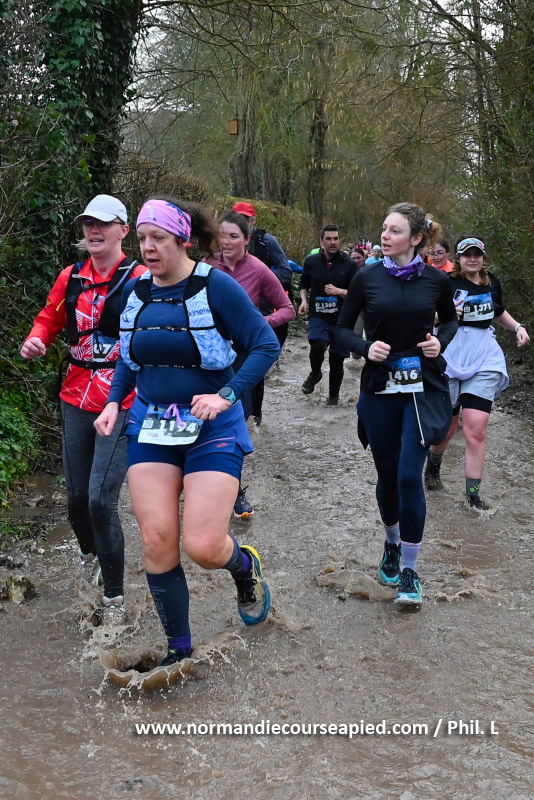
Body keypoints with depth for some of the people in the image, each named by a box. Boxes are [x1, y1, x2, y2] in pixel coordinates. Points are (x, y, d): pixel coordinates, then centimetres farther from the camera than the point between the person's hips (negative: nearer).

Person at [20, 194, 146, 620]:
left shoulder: (140, 279, -7)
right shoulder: (71, 278, 7)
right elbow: (50, 317, 21)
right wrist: (36, 339, 0)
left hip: (122, 405, -5)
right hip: (76, 400, 5)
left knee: (100, 500, -11)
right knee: (77, 497, 14)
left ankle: (114, 595, 7)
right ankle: (88, 552, 48)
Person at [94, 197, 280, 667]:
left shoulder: (215, 286, -11)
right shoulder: (136, 291, 5)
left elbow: (266, 345, -11)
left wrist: (226, 395, -22)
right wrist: (114, 402, 3)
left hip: (211, 427, -4)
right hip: (151, 426, 5)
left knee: (203, 546, -12)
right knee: (157, 541, -3)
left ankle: (245, 567, 27)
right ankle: (178, 649, 16)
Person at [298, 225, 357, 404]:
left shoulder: (348, 264, -3)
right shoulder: (311, 261, 3)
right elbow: (304, 285, 20)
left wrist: (339, 291, -17)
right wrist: (304, 301, 2)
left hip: (341, 318, 0)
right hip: (318, 316, 0)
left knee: (337, 359, 6)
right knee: (317, 345, -28)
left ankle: (333, 396, 28)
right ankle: (315, 373, 5)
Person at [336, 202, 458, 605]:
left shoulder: (436, 280, -2)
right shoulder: (367, 278, -2)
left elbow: (450, 319, 16)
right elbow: (343, 328, 6)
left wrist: (441, 341, -5)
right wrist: (365, 347, -14)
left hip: (423, 387, -1)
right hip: (379, 389, 1)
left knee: (410, 475, -9)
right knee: (387, 473, 11)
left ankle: (409, 570, 4)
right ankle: (392, 543, 39)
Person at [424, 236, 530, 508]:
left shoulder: (492, 283, 8)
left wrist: (517, 327, 10)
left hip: (483, 358, 2)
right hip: (450, 357, -2)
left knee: (476, 430, -8)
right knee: (446, 427, 10)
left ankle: (473, 493, 2)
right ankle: (433, 463, 42)